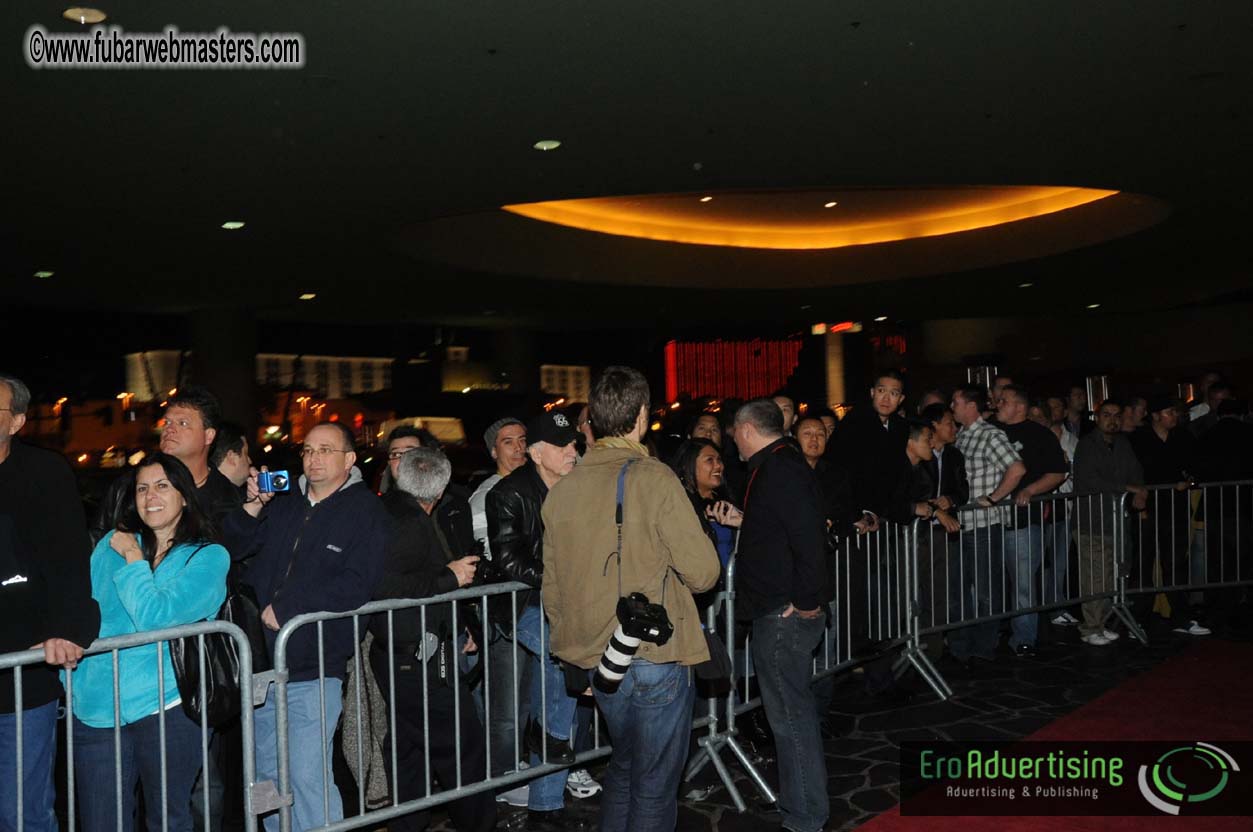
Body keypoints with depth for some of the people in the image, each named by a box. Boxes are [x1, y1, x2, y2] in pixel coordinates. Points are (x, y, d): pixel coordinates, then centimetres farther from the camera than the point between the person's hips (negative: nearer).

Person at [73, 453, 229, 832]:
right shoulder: (112, 544, 12)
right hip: (95, 708, 3)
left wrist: (133, 559, -7)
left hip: (165, 705, -3)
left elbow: (155, 618, -14)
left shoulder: (208, 557, -2)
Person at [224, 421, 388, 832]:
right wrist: (253, 506, -6)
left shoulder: (366, 512, -5)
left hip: (313, 672, -6)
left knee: (307, 776, -7)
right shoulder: (283, 502, 14)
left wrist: (286, 609, -16)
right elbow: (234, 547, 11)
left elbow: (355, 585, -16)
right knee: (268, 773, 17)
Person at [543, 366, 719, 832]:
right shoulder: (653, 478, -14)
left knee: (624, 767, 24)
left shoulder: (561, 491, 4)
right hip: (655, 659, -6)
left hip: (598, 662, 6)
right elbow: (703, 571, -14)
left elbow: (552, 591, 9)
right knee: (655, 786, 7)